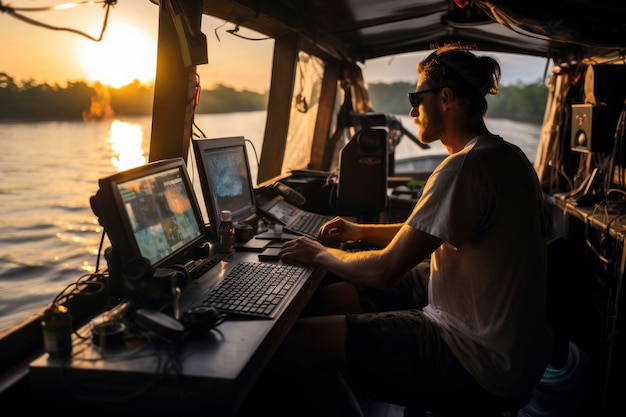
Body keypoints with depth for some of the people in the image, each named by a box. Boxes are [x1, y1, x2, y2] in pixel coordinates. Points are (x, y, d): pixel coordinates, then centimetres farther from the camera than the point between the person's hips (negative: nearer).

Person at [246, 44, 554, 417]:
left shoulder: (466, 168, -24)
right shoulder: (501, 155, 9)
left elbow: (385, 270, -22)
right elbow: (433, 233, 21)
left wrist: (321, 254, -3)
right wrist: (360, 231, 17)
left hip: (484, 359, -10)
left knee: (298, 343, -13)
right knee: (333, 298, 14)